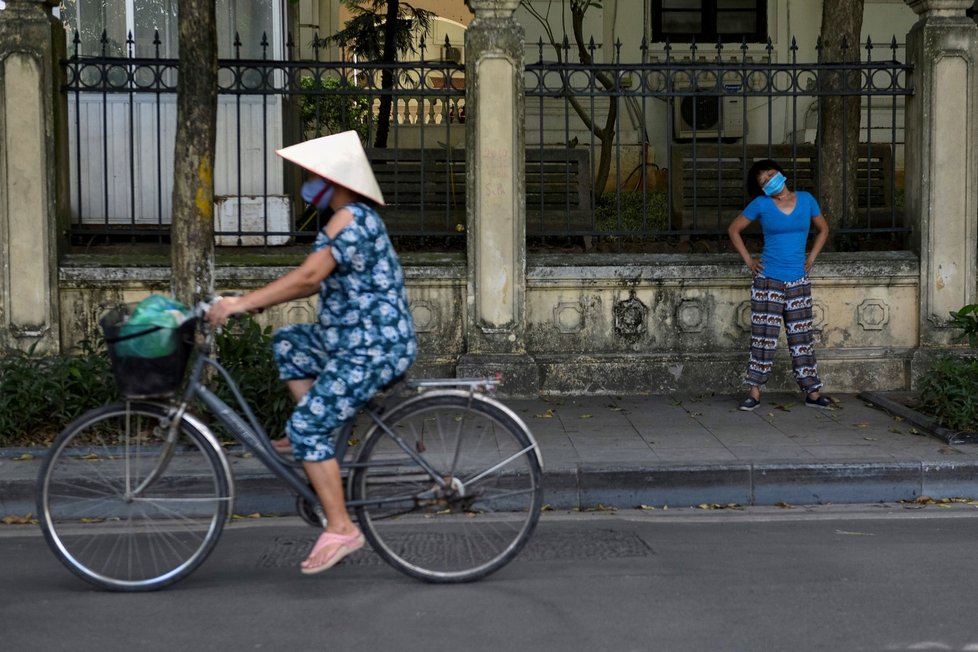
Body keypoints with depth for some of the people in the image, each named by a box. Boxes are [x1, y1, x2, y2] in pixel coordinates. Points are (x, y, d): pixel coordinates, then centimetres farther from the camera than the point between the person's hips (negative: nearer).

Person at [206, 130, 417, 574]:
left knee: (306, 426, -13)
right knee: (287, 344, 23)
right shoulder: (355, 217, 16)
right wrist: (261, 300, 9)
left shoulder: (349, 218, -17)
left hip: (372, 349, -11)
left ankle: (340, 529, -10)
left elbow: (309, 276, -26)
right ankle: (320, 443, 19)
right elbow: (321, 280, 16)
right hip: (353, 339, 11)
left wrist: (243, 302, -23)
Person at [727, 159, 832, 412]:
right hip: (768, 281, -2)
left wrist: (811, 258, 8)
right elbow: (733, 230, 7)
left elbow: (823, 229, 19)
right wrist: (748, 260, 1)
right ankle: (754, 392, 4)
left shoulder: (806, 200, 4)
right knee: (764, 337, -2)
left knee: (801, 337, 7)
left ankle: (812, 392, 12)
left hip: (799, 282, 2)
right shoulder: (761, 205, -3)